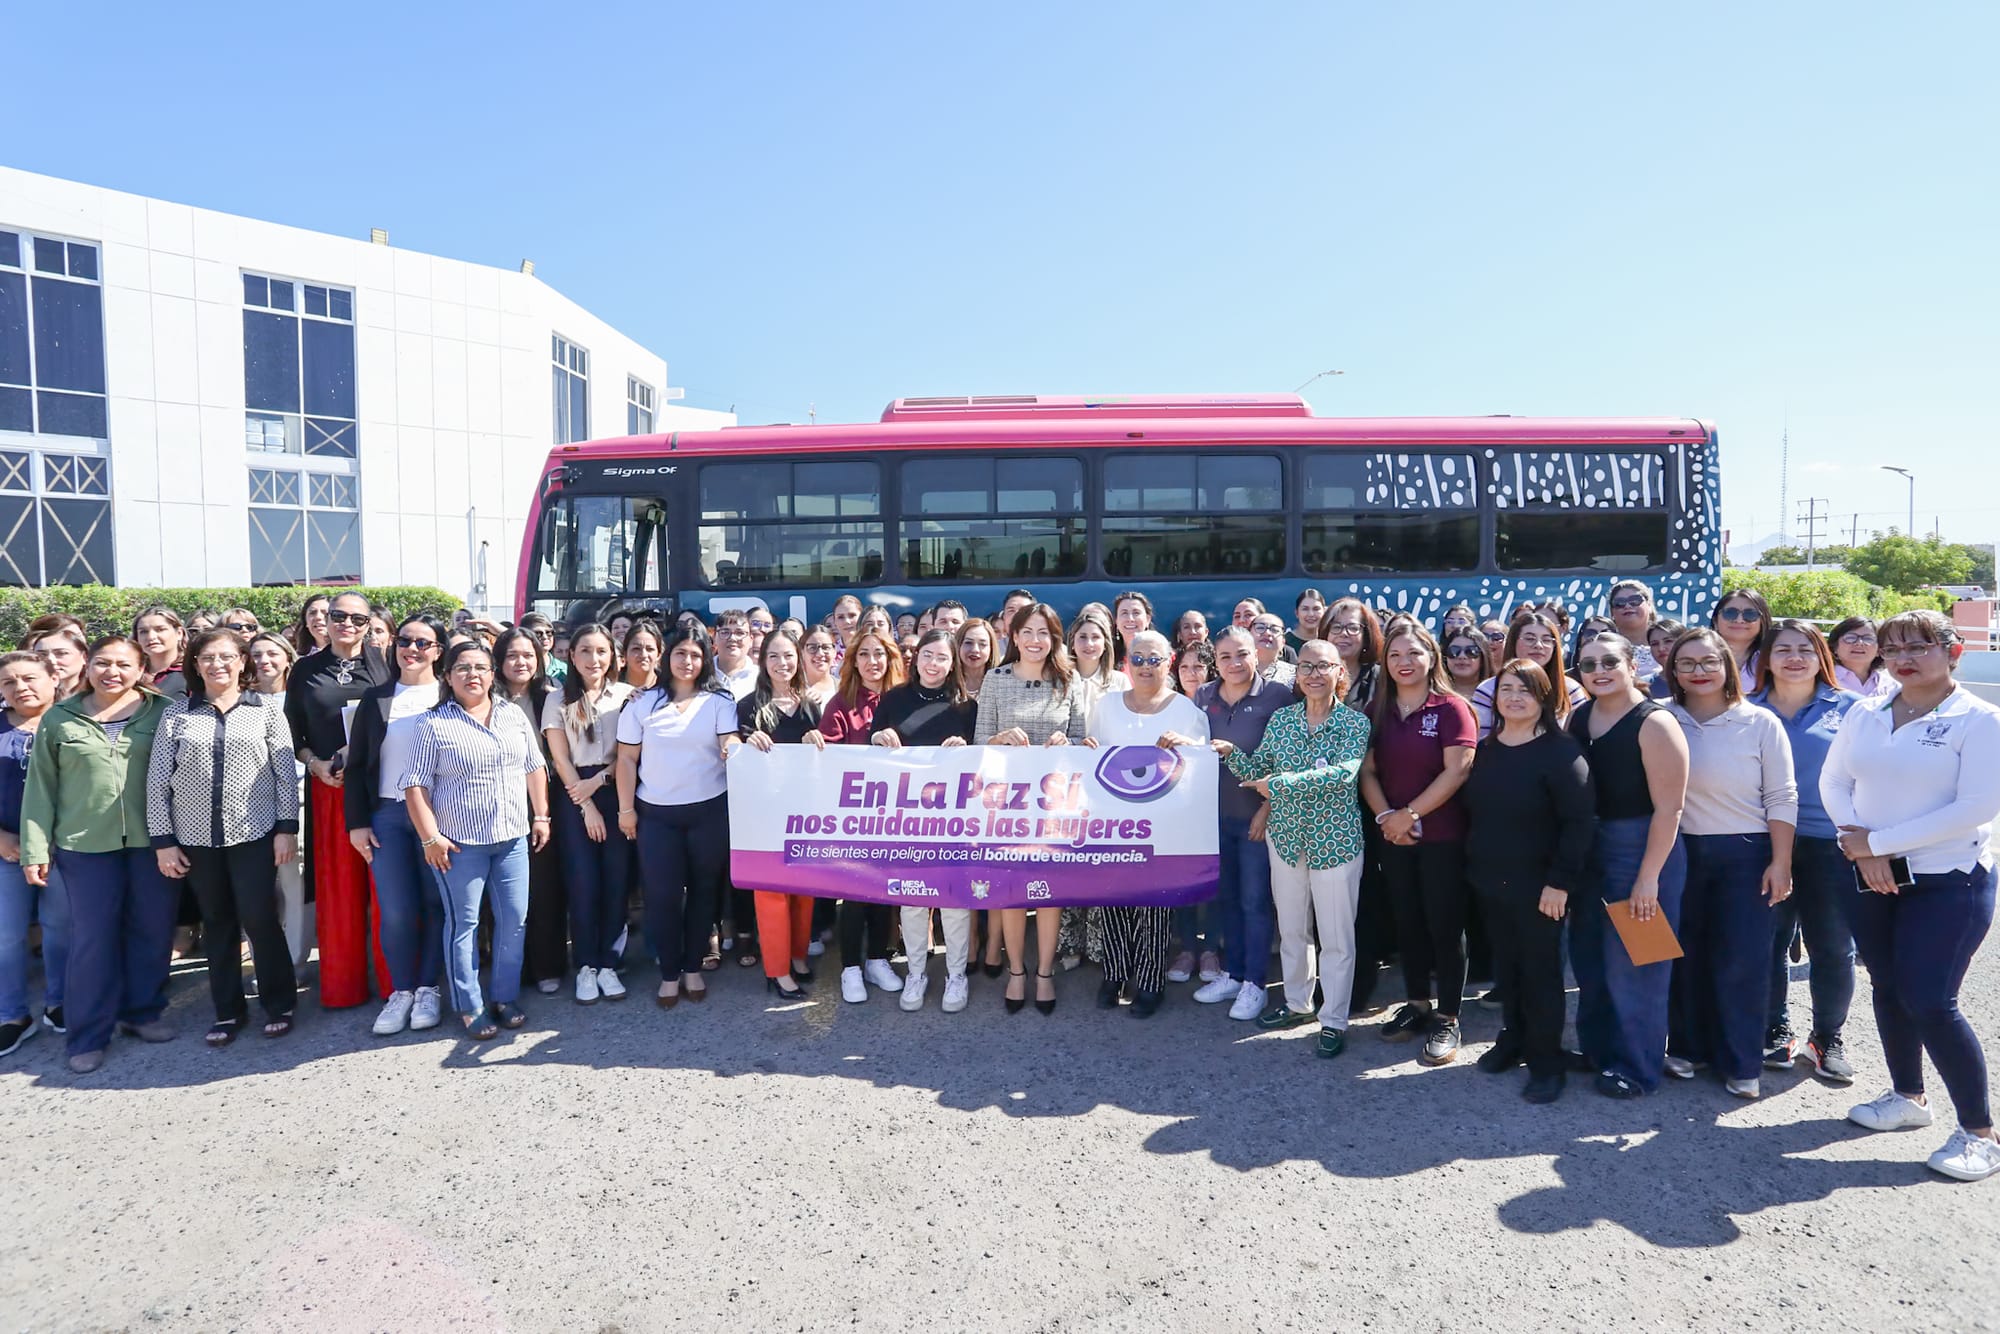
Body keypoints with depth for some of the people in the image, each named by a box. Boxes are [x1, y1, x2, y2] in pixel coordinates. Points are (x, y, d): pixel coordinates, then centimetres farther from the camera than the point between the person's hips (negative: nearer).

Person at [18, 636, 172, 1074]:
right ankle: (89, 1036, 14)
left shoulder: (160, 713, 2)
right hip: (85, 843, 0)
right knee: (92, 937, 3)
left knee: (153, 930, 8)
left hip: (151, 840, 0)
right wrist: (35, 848, 2)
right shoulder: (59, 719, 5)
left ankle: (142, 1012, 26)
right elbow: (41, 788, 6)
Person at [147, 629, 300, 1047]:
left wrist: (287, 828, -5)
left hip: (254, 834, -2)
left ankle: (279, 1004, 13)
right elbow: (158, 780, 3)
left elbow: (286, 772, 0)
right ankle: (227, 1010, 22)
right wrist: (162, 840, -1)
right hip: (196, 838, 2)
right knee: (218, 924, 10)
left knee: (259, 919, -3)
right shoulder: (176, 714, 3)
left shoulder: (266, 710, 1)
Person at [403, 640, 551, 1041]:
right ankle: (471, 1008, 14)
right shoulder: (433, 724, -5)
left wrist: (541, 816, 9)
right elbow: (416, 785, -7)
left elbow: (535, 769, 14)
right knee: (463, 923, 3)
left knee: (514, 920, 7)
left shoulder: (515, 717, 8)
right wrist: (430, 837, -12)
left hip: (513, 838, 4)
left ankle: (505, 997, 22)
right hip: (459, 843, -4)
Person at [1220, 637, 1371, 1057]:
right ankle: (1297, 1002, 35)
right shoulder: (1281, 718, 3)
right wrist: (1229, 752, -15)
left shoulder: (1355, 722, -10)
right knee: (1291, 927, 17)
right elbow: (1258, 770, 4)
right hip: (1285, 834, 4)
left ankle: (1334, 1020, 16)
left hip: (1336, 840, -4)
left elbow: (1343, 772, -25)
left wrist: (1280, 783, -27)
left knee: (1336, 935, 4)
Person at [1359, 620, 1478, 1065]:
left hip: (1441, 835, -5)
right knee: (1407, 921, 13)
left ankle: (1447, 1018, 12)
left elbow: (1457, 770, -16)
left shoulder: (1451, 708, -8)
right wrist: (1384, 816, -11)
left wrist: (1409, 814, -16)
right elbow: (1367, 769, 5)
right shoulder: (1376, 711, 7)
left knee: (1444, 924, 1)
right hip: (1392, 837, 5)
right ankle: (1416, 1004, 27)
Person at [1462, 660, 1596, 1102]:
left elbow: (1580, 821, -17)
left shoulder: (1560, 752, -13)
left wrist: (1560, 881, -20)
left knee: (1541, 970, 4)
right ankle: (1513, 1039, 32)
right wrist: (1473, 864, 9)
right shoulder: (1485, 750, 7)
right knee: (1505, 965, 16)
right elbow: (1469, 810, 13)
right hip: (1490, 881, 6)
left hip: (1538, 884, -6)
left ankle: (1547, 1061, 16)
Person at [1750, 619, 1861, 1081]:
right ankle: (1775, 1031, 22)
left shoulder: (1849, 708, 4)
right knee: (1767, 942, 7)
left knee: (1833, 947, 5)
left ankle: (1828, 1037, 23)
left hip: (1831, 843, -1)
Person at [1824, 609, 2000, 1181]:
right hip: (1872, 877, 5)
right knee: (1888, 989, 14)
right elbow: (1833, 781, 6)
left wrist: (1876, 841, -16)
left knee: (1929, 1002, -8)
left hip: (1948, 881, -5)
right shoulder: (1865, 714, 6)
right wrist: (1862, 847, -10)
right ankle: (1908, 1097, 33)